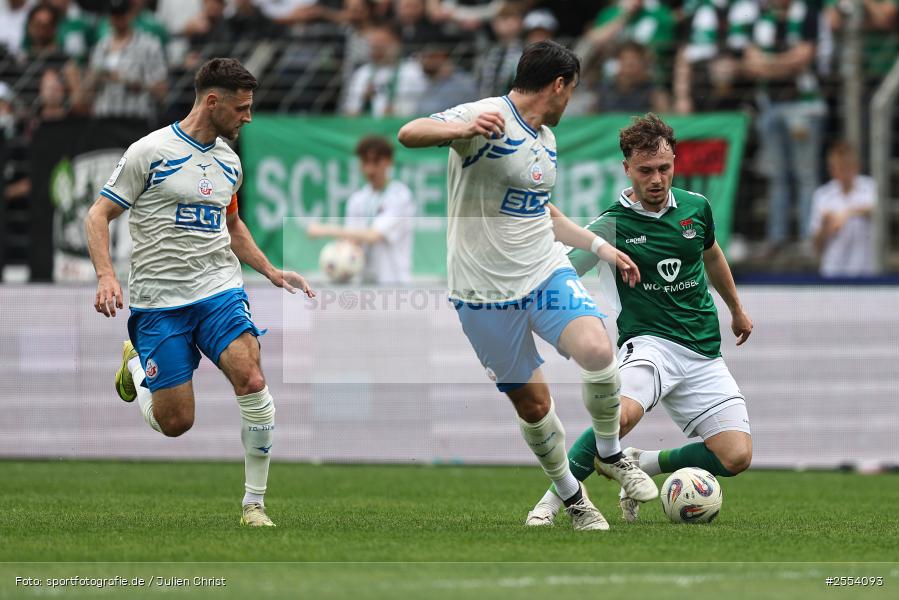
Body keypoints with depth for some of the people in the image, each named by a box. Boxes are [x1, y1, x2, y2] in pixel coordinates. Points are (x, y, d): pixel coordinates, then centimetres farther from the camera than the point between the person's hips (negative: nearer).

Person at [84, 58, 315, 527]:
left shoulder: (229, 161, 12)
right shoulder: (150, 151, -7)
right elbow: (98, 215, -4)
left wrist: (271, 271, 19)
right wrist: (105, 275, -19)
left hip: (220, 290, 4)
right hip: (158, 300, -4)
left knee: (251, 379, -22)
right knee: (175, 422, -6)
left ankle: (254, 505, -10)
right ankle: (135, 361, 29)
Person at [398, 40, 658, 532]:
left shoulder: (546, 138, 14)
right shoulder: (488, 118, -13)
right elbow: (409, 135, -29)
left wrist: (600, 246, 25)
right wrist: (462, 130, -49)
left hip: (547, 273, 6)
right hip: (487, 292, -6)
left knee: (596, 349, -22)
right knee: (533, 404, 0)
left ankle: (609, 454, 1)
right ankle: (571, 497, 23)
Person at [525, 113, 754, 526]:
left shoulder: (696, 207, 6)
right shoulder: (612, 224, -7)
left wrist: (737, 310, 39)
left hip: (703, 352, 5)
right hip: (649, 342, -5)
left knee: (736, 457, -11)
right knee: (623, 413, -38)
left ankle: (643, 464, 13)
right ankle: (554, 499, -19)